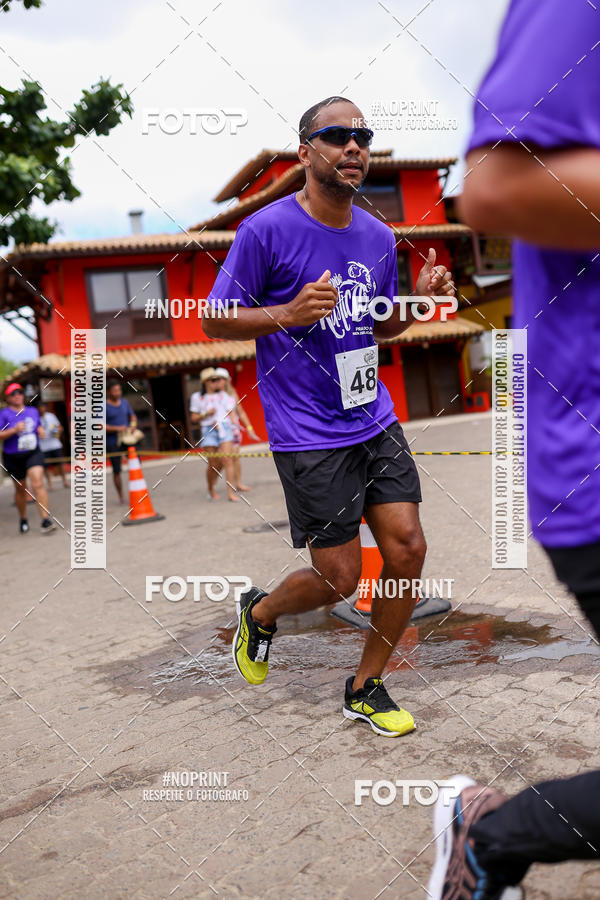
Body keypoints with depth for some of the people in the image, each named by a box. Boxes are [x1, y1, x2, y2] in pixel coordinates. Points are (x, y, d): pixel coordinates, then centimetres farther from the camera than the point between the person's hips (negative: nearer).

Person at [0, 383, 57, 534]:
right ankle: (23, 520, 33)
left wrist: (41, 431, 2)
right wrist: (15, 430, -24)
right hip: (13, 457, -1)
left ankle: (46, 519, -21)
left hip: (33, 453, 1)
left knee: (38, 483, -18)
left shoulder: (33, 411, 8)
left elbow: (38, 426, 24)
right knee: (20, 489, 12)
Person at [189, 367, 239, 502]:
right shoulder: (197, 397, 8)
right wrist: (206, 414, -8)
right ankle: (211, 490, 23)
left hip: (225, 428, 2)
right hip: (209, 430, -1)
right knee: (214, 464, -1)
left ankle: (231, 493, -12)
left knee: (228, 460, -10)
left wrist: (234, 427, 1)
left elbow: (230, 413, 16)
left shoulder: (223, 395, 15)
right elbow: (193, 419, 8)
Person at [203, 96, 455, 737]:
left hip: (376, 420, 6)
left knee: (408, 549, 1)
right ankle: (259, 612, 33)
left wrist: (420, 297, -1)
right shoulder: (266, 229, -9)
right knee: (340, 576, -2)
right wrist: (290, 312, -22)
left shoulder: (378, 237, 9)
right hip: (309, 436, -6)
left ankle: (365, 688, 22)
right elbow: (216, 321, -6)